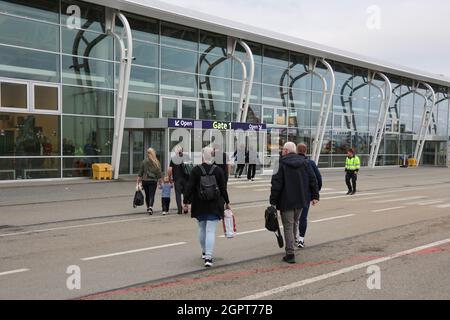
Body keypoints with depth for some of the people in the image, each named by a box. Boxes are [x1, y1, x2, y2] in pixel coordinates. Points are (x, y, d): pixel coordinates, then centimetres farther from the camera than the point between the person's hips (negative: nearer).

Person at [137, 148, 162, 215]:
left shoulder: (144, 161, -3)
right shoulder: (157, 162, -3)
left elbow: (140, 173, 0)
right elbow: (159, 173, 0)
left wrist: (138, 181, 5)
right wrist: (160, 181, 8)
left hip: (145, 180, 1)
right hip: (153, 181, -1)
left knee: (147, 195, 16)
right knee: (152, 195, -1)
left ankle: (148, 208, 27)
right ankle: (150, 207, -21)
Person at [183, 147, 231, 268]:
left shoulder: (196, 170, -6)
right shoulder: (218, 170, -3)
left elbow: (190, 187, -7)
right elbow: (223, 188, 1)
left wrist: (186, 201, 2)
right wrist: (227, 202, 13)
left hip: (199, 205, 1)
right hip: (214, 206, -1)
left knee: (202, 228, 19)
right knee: (211, 231, -3)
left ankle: (204, 252, 34)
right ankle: (208, 257, -12)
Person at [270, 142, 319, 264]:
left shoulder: (282, 165, -12)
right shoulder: (305, 163, 5)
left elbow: (276, 184, -14)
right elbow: (313, 180, 6)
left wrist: (273, 201, -9)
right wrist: (315, 196, 11)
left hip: (286, 201, -5)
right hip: (300, 201, 5)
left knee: (288, 227, -1)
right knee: (294, 224, 21)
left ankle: (290, 254, -4)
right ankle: (291, 247, 33)